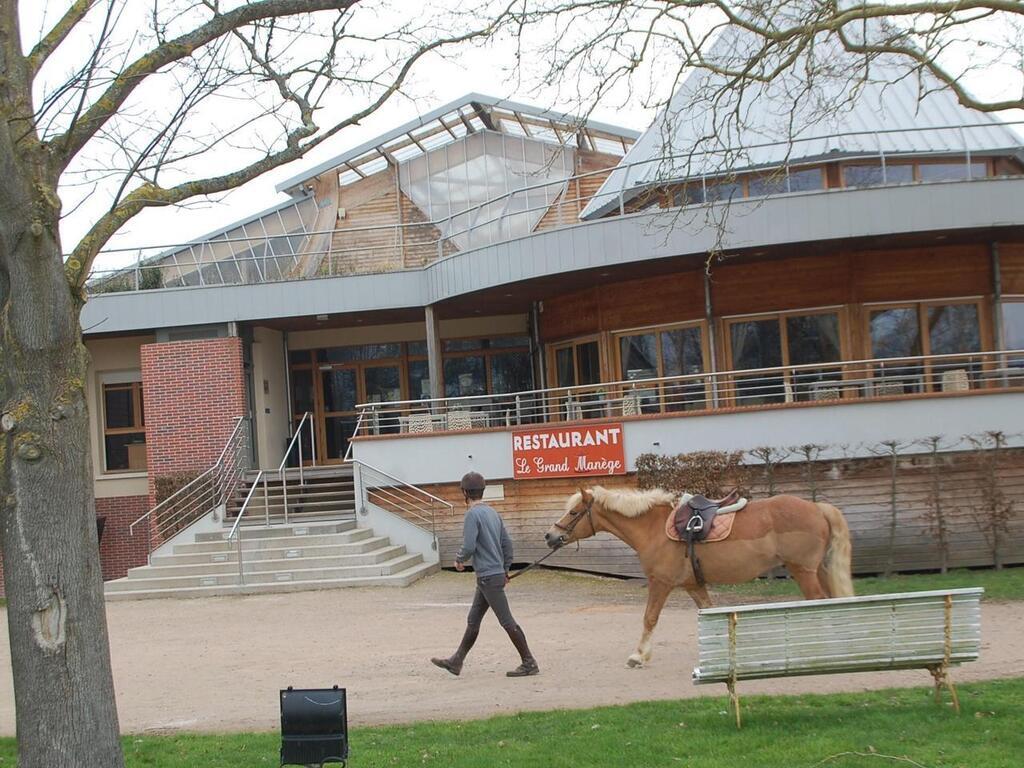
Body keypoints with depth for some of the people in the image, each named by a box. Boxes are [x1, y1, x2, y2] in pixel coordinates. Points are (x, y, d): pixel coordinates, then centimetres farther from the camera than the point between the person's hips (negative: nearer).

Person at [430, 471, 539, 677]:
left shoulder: (473, 514, -14)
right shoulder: (493, 513, 13)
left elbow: (469, 547, -21)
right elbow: (507, 544, 15)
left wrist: (459, 560, -1)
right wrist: (505, 571, 22)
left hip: (488, 577, -9)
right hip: (496, 574, 9)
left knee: (506, 621, -5)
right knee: (473, 620, 14)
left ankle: (529, 663, -2)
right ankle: (456, 661, 21)